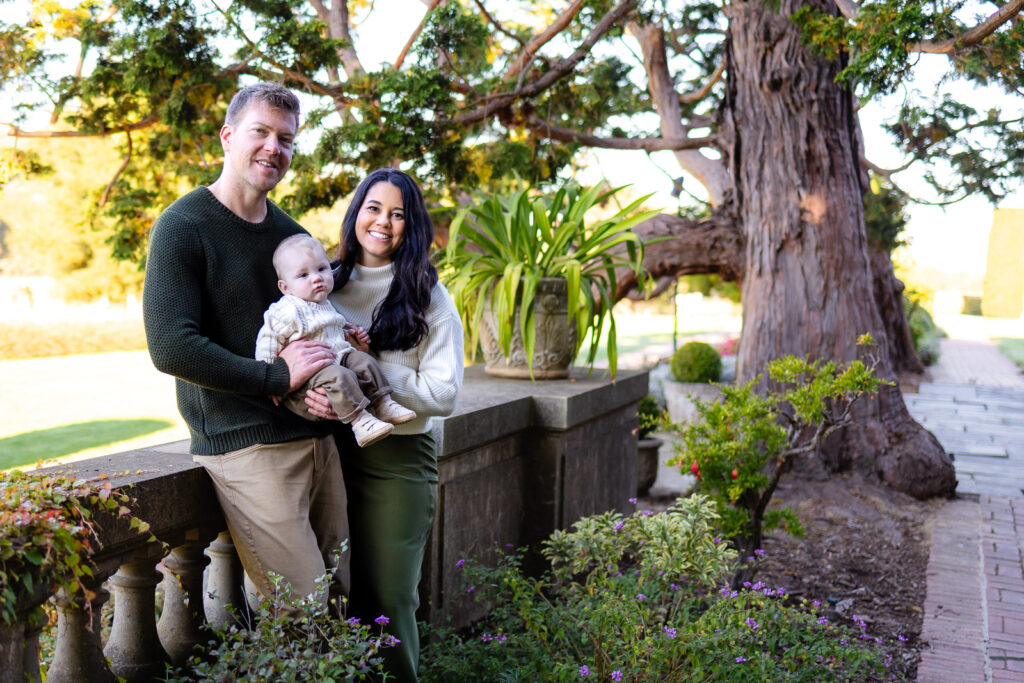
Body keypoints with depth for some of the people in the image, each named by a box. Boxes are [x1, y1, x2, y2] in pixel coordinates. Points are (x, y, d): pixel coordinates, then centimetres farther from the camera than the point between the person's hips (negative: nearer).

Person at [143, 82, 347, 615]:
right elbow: (171, 347, -16)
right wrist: (277, 376, -18)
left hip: (317, 438, 7)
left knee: (346, 596, 11)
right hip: (245, 448, -7)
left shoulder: (292, 233, 16)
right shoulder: (183, 227, -6)